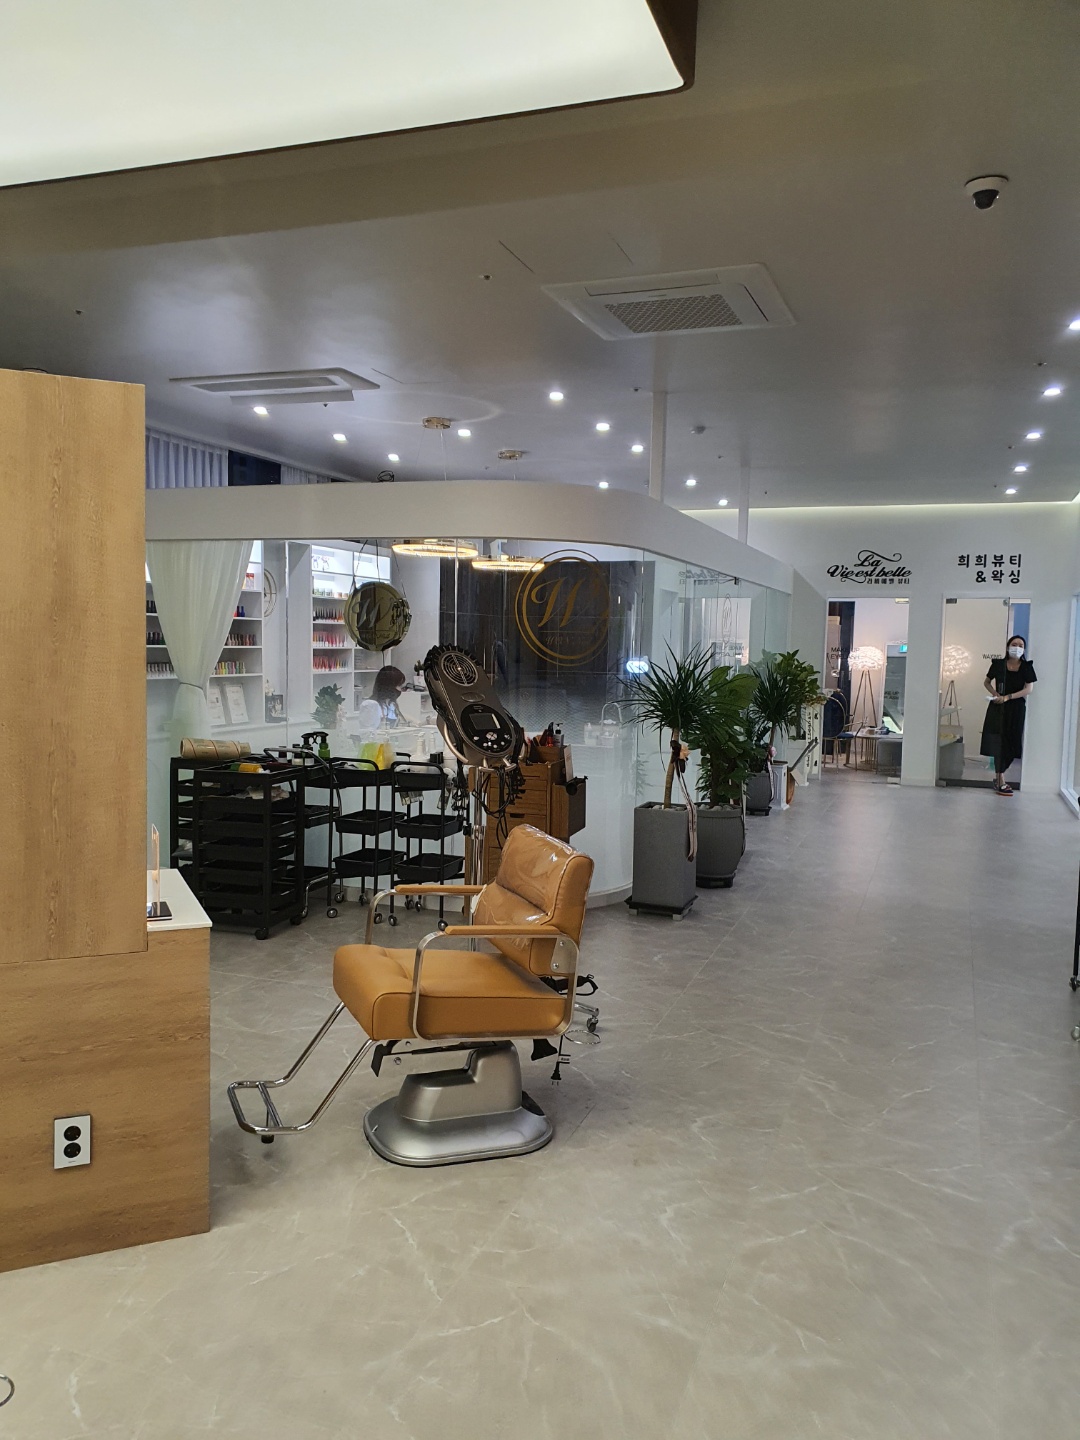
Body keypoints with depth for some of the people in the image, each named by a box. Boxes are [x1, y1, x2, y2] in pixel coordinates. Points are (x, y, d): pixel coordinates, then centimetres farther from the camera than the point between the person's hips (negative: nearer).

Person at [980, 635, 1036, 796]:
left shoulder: (1026, 667, 0)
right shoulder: (998, 664, 1)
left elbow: (1028, 689, -7)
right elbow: (987, 682, 13)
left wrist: (1007, 697, -16)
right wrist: (994, 693, -7)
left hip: (1016, 709, 1)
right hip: (998, 708, -1)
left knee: (1011, 744, 5)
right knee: (999, 743, -5)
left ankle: (998, 776, 23)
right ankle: (1001, 782, -5)